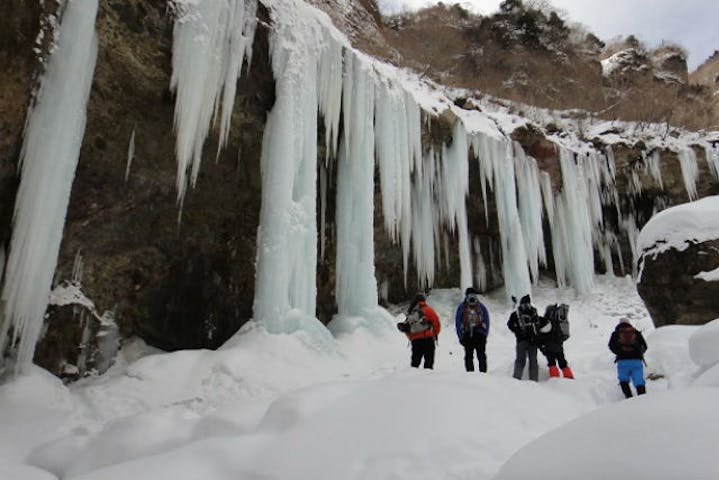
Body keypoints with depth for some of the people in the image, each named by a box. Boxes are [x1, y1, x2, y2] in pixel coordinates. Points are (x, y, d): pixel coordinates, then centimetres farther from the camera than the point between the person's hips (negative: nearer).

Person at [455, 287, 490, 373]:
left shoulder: (481, 307, 7)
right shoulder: (461, 307, 6)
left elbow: (486, 322, 11)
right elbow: (458, 323, 7)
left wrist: (485, 335, 2)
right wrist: (461, 337, 1)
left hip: (479, 335, 0)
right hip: (467, 335, 0)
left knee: (481, 356, -3)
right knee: (468, 356, 3)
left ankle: (483, 372, 3)